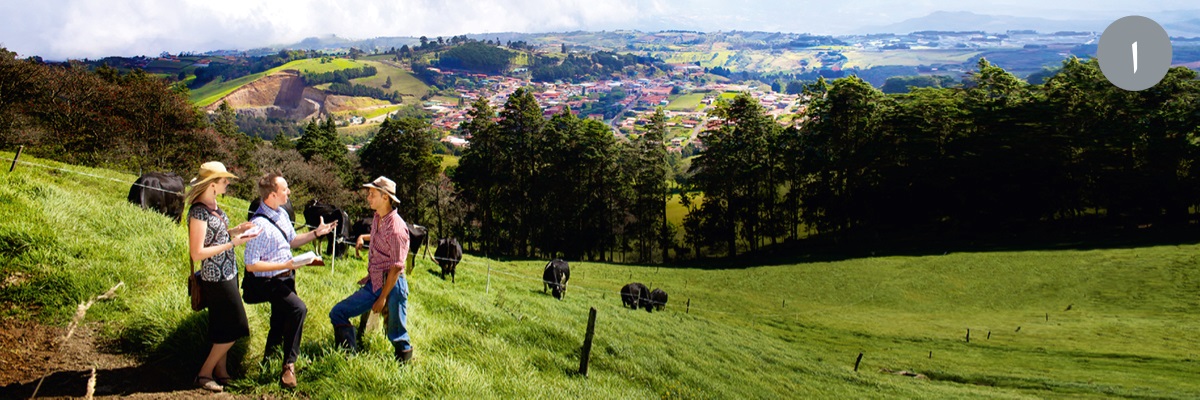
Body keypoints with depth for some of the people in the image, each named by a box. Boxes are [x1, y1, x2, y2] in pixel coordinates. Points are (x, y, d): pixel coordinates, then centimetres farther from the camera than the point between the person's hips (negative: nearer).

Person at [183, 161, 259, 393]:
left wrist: (235, 230, 3)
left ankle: (220, 370, 29)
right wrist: (232, 244, -22)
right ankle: (204, 374, 11)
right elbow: (197, 253, -23)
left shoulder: (213, 205, 6)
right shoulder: (198, 212, -21)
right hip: (216, 279, -9)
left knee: (224, 329, 17)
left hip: (228, 274, 9)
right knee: (234, 328, -1)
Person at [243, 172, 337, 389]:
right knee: (298, 309, -30)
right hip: (268, 281, -10)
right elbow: (251, 265, -26)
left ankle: (269, 355, 53)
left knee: (281, 318, 26)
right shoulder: (260, 224, -27)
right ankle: (288, 365, -20)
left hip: (285, 277, 10)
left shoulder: (282, 214, 2)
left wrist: (316, 233, 6)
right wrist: (286, 265, -28)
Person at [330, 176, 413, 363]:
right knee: (338, 313, 5)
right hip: (373, 283, 9)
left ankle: (405, 360, 24)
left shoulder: (396, 227, -18)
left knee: (396, 335, 1)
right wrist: (363, 237, 16)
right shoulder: (377, 219, 9)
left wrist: (383, 298, -17)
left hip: (393, 285, -9)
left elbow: (397, 267, -18)